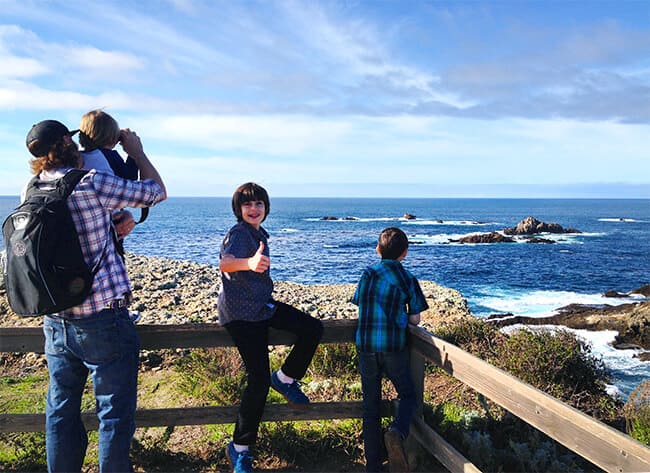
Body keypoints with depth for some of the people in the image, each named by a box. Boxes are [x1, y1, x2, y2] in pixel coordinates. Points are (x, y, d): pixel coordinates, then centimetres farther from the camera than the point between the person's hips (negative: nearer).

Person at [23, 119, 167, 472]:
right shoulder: (90, 184, -16)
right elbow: (157, 191, -5)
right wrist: (136, 150, 9)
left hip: (56, 323, 7)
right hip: (103, 322, -6)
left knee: (61, 412, 17)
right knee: (114, 414, 5)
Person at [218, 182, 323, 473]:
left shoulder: (259, 233, 10)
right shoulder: (239, 234, -18)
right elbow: (225, 263, -42)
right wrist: (249, 263, -61)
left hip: (263, 305, 8)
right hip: (241, 315, -8)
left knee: (313, 328, -4)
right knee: (258, 380, -13)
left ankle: (285, 379, 13)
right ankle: (239, 449, 1)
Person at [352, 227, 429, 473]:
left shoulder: (367, 274, 2)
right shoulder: (408, 280, -3)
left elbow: (359, 304, 9)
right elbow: (414, 319, -2)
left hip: (365, 347, 2)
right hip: (394, 348, -2)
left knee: (371, 403, 13)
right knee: (408, 395, 16)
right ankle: (397, 431, -13)